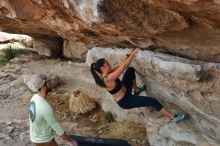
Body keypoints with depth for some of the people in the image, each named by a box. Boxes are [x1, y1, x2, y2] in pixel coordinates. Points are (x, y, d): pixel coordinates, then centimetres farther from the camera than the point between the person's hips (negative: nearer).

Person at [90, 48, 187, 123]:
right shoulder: (108, 79, -35)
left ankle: (136, 90, 37)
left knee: (130, 70, 16)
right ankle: (174, 117, -3)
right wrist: (133, 54, -21)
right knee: (153, 101, -15)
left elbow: (119, 66, 0)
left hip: (124, 90, 9)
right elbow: (123, 67, -32)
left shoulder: (104, 75, -8)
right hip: (125, 101, -9)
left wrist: (129, 55, -7)